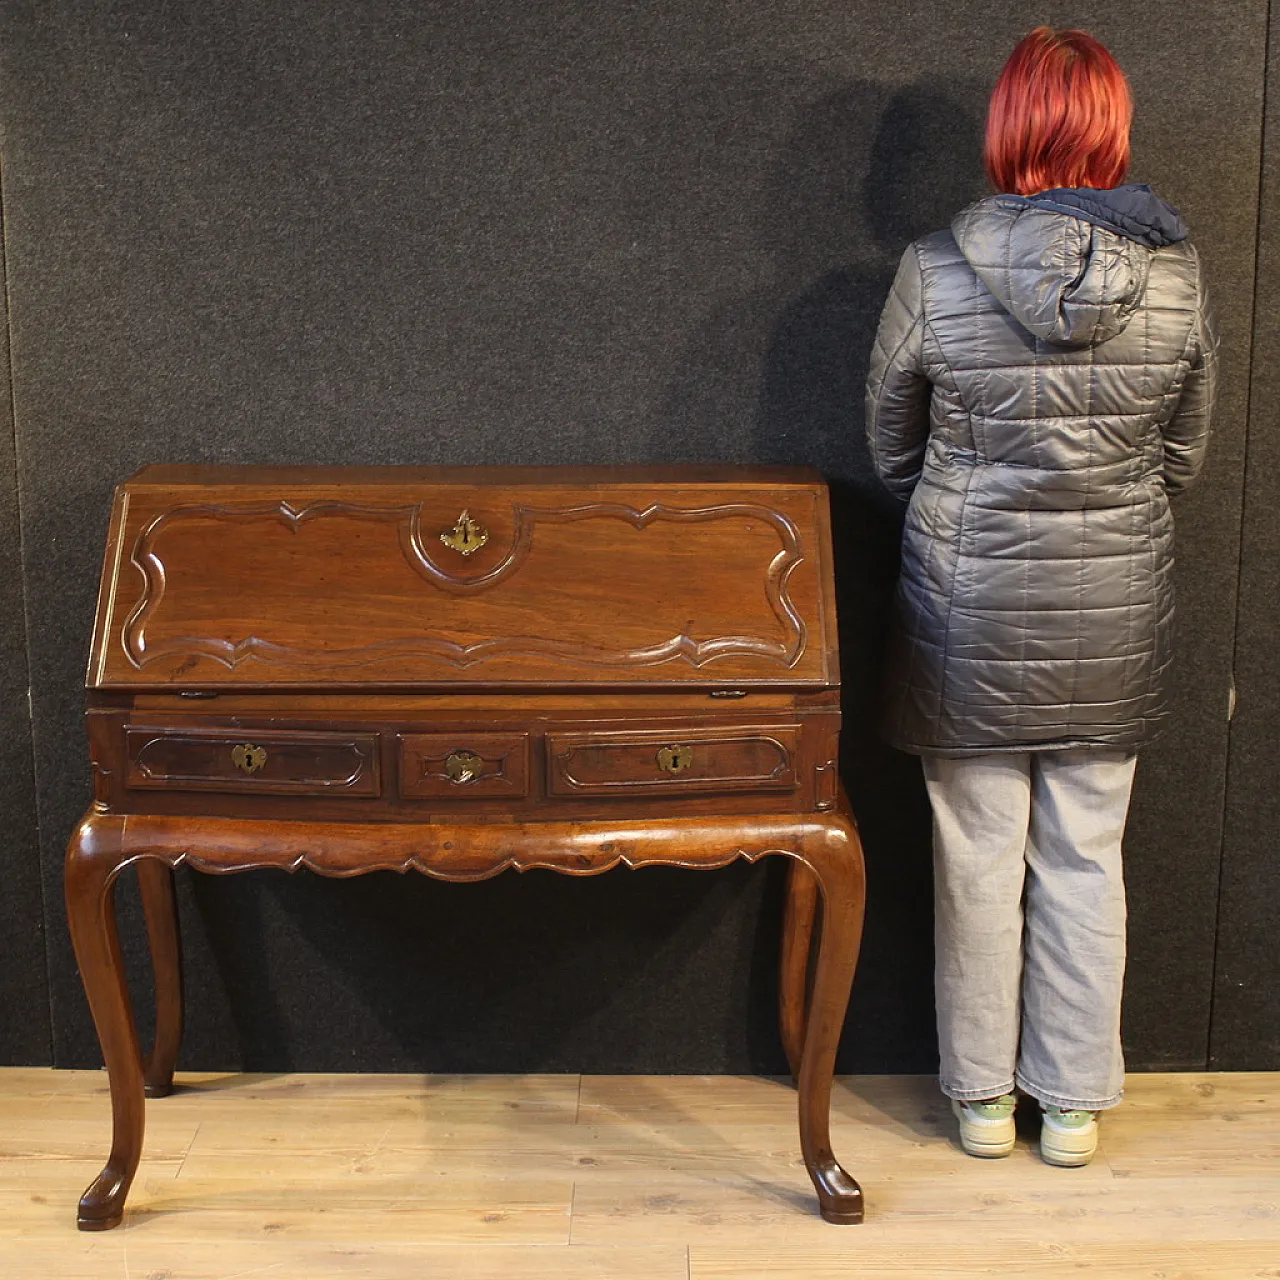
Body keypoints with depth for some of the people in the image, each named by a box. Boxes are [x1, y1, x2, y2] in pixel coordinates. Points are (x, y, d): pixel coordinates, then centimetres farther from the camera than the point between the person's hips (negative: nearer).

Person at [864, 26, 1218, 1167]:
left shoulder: (934, 273, -14)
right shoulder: (1177, 277, -8)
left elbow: (892, 451, 0)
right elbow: (1183, 459, 5)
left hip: (971, 617, -2)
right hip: (1116, 618, 2)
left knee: (980, 858, 12)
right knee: (1086, 861, 14)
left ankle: (984, 1097, 27)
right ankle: (1076, 1104, 28)